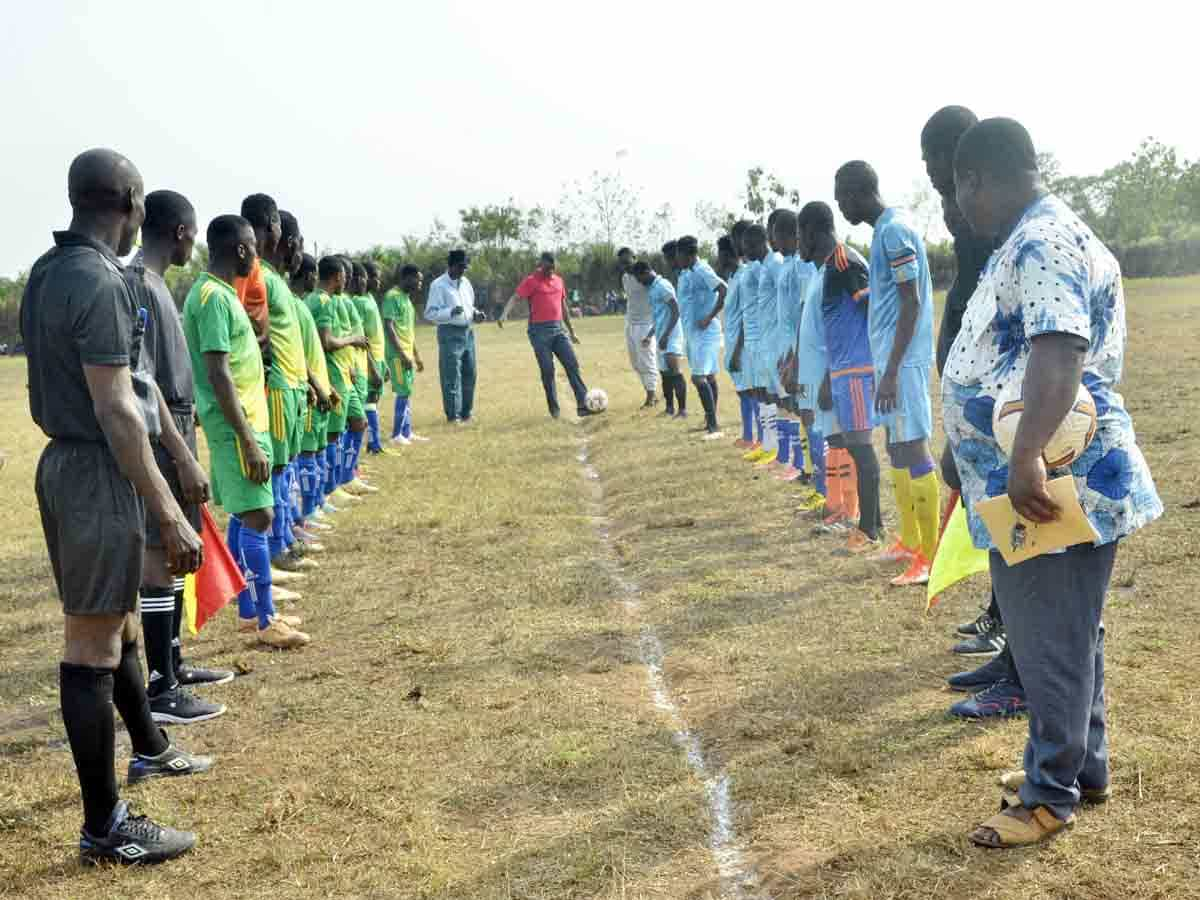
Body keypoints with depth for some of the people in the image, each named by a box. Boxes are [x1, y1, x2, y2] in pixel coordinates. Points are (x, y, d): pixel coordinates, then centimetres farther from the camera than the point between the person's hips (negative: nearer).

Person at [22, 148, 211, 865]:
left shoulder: (47, 273, 10)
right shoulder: (101, 282, -19)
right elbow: (116, 412, -22)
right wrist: (171, 516, -21)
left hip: (62, 462, 10)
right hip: (98, 474, -10)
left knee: (118, 619, 23)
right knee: (93, 646, -3)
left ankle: (149, 749, 43)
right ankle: (105, 826, 8)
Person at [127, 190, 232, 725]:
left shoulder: (151, 284, 13)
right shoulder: (140, 287, -17)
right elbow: (143, 383, -22)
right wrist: (184, 458, -23)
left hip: (175, 435, 10)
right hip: (160, 442, -10)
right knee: (160, 557, -6)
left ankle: (173, 664, 27)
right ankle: (160, 690, 0)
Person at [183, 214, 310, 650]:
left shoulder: (219, 292, 13)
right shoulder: (213, 297, -18)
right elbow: (218, 376, -23)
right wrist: (248, 440, -23)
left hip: (244, 421, 10)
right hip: (236, 426, -10)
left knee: (244, 516, 13)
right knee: (258, 517, -7)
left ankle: (248, 611, 21)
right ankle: (265, 621, -1)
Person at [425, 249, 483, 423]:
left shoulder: (465, 282, 14)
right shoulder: (438, 285, -8)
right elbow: (430, 313, -13)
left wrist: (475, 314, 5)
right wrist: (450, 312, -26)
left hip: (468, 332, 7)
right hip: (450, 333, -7)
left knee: (469, 374, 11)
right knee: (452, 376, -5)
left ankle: (466, 413, 22)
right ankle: (453, 416, 2)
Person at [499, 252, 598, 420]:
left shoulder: (558, 280, 14)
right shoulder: (531, 281, -5)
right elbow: (514, 298, -17)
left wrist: (572, 331, 25)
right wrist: (504, 314, -36)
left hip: (558, 329, 6)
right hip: (540, 331, -6)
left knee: (572, 365, -2)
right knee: (547, 371, -2)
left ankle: (583, 406, -2)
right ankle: (554, 410, 7)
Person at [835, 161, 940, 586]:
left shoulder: (894, 230, -15)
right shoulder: (885, 230, 15)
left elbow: (911, 302, -19)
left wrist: (892, 370, -21)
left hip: (902, 360, -10)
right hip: (891, 357, 10)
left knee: (913, 449, -8)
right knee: (897, 448, 15)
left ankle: (930, 556, -4)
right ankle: (909, 541, 25)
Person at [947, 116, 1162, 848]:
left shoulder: (1044, 244, -18)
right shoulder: (1030, 242, 16)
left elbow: (1059, 350, -33)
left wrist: (1027, 457, -42)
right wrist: (1016, 461, 37)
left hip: (1053, 485, -11)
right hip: (1038, 482, 11)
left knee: (1051, 643, 1)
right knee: (1065, 635, 19)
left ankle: (1053, 793, 14)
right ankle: (1083, 766, 33)